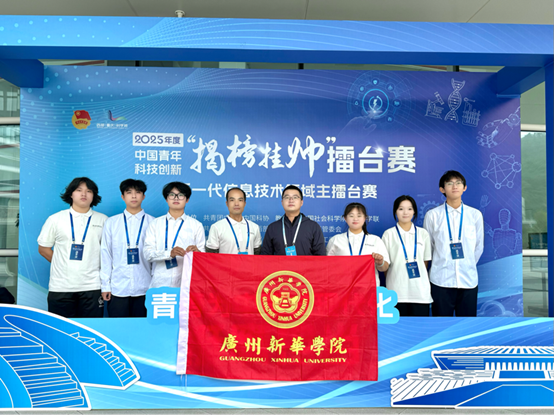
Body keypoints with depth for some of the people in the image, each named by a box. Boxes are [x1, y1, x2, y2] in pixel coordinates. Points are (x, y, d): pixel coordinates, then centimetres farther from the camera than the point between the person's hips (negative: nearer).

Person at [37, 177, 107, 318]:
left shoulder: (103, 220, 6)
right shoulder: (56, 219, 6)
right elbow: (43, 248, 11)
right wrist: (63, 264, 6)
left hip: (92, 286, 0)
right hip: (60, 286, 0)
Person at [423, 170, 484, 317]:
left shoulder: (475, 215, 3)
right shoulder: (432, 215, -2)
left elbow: (479, 246, 11)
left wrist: (468, 266, 13)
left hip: (468, 279, 2)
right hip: (441, 280, -2)